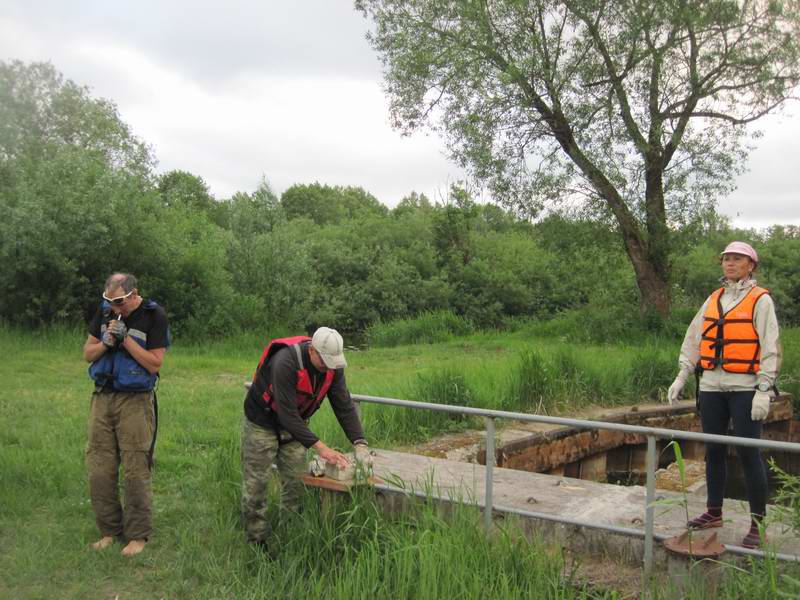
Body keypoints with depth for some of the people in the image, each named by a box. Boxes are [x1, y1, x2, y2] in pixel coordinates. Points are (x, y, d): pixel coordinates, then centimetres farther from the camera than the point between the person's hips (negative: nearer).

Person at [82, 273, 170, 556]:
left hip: (135, 402, -5)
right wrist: (106, 343, -11)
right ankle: (109, 530, 21)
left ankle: (138, 535, 11)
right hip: (102, 397, 5)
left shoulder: (154, 317, -9)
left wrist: (126, 338, -18)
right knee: (99, 469, 6)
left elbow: (155, 364, -12)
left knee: (135, 471, -2)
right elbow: (87, 353, 10)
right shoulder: (105, 311, 6)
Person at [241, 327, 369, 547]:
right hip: (262, 422, -6)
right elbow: (287, 414, -38)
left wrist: (360, 443, -24)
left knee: (296, 481, 7)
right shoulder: (285, 363, -38)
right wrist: (320, 448, -39)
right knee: (256, 483, 1)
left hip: (294, 423, 6)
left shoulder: (333, 366, -17)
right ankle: (257, 541, 14)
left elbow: (345, 405, -13)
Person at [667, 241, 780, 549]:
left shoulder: (760, 300, -3)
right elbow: (693, 340, 15)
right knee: (714, 451, 11)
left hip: (745, 388, -5)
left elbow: (770, 348, -8)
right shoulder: (713, 300, 13)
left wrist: (764, 391, -15)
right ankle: (714, 512, 24)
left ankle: (757, 524, 6)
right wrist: (681, 377, 9)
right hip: (711, 386, 5)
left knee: (748, 453, -4)